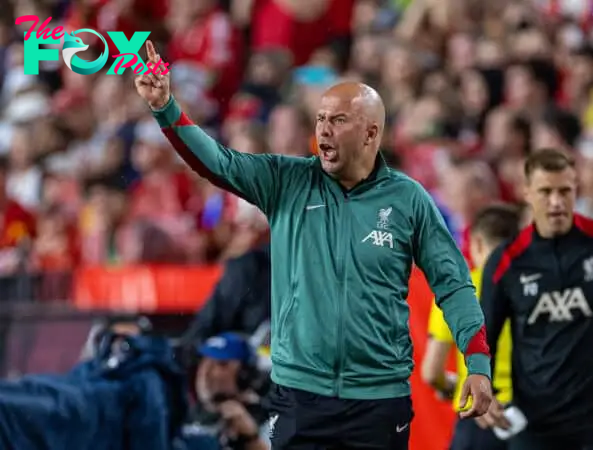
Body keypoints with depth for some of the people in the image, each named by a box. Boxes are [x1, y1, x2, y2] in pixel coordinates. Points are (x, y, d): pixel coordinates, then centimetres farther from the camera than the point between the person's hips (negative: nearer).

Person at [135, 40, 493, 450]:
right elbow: (218, 163, -7)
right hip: (298, 394, 1)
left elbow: (452, 283, 2)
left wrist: (479, 364, -7)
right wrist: (165, 107, -21)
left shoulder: (408, 199, 0)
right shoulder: (287, 182, 3)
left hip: (380, 399, -1)